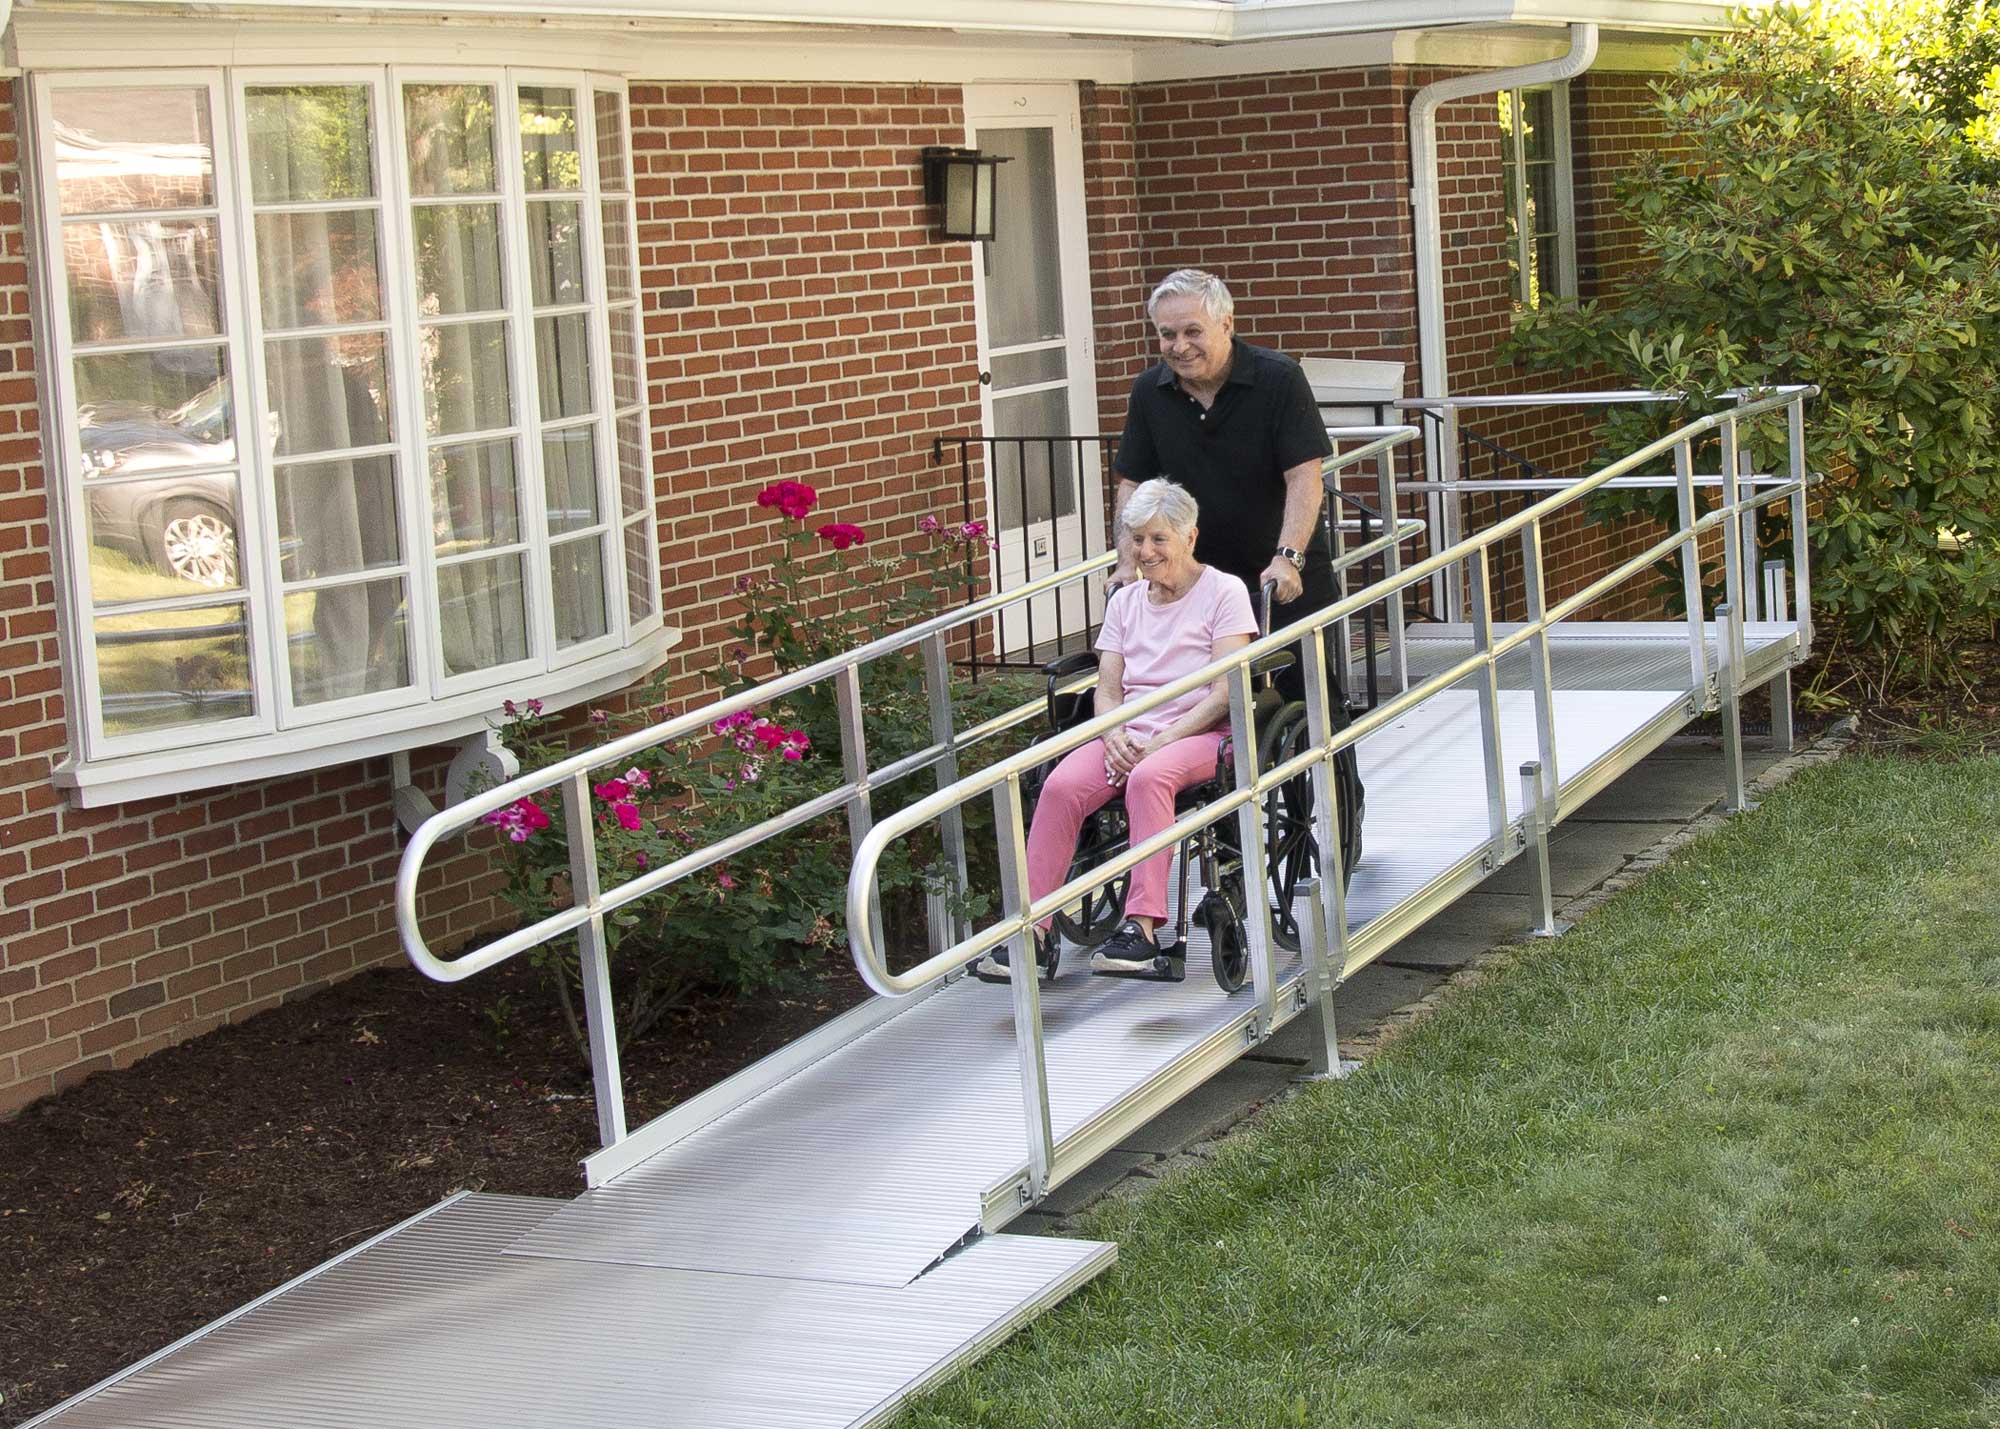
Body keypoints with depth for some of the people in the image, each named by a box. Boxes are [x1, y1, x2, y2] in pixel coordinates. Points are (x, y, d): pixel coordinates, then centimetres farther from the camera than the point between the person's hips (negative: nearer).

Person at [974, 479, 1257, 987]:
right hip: (1129, 735, 4)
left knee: (1149, 778, -38)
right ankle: (1033, 931, -29)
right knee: (1062, 786, -26)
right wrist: (1116, 738, -11)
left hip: (1200, 734, -4)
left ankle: (1142, 928, -43)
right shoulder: (1125, 601, 18)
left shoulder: (1223, 592, 2)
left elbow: (1225, 694, -7)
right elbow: (1107, 689, 12)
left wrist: (1160, 742, -16)